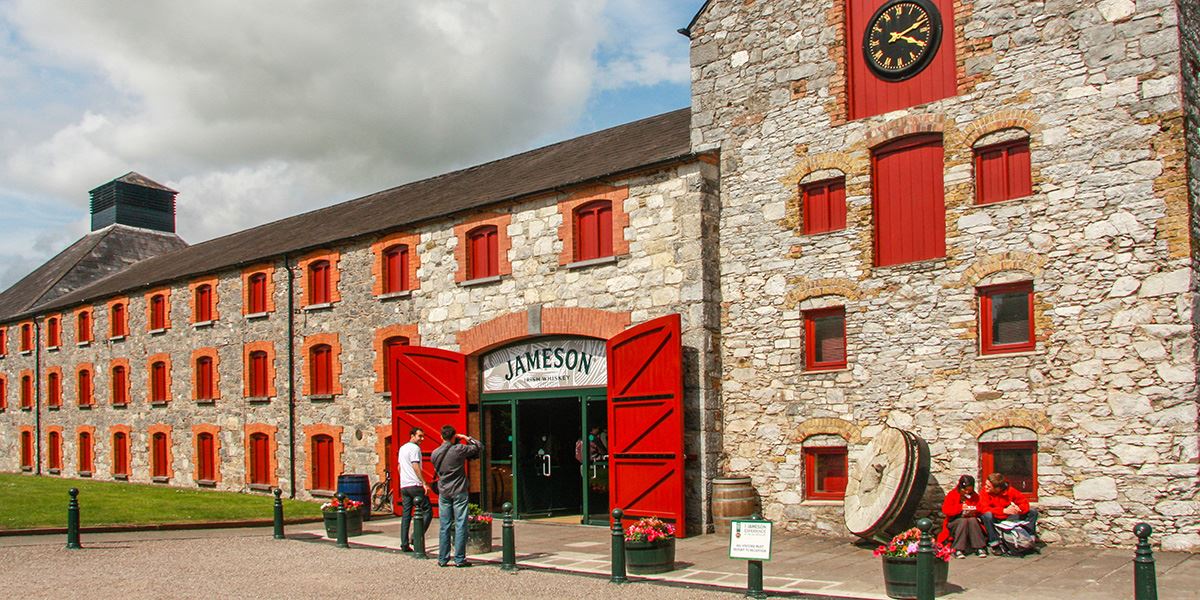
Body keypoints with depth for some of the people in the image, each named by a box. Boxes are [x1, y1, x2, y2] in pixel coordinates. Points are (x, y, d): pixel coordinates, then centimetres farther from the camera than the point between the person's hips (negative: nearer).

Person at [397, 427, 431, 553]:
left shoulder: (402, 448, 19)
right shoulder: (415, 448, -9)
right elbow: (416, 466, -18)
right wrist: (424, 483, -19)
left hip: (403, 486, 9)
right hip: (415, 485, -9)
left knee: (405, 515, 8)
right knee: (427, 511, -3)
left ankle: (404, 544, 6)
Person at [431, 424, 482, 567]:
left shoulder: (435, 453, 2)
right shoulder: (459, 449, -11)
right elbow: (479, 447, -2)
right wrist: (467, 438, 11)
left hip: (443, 493, 4)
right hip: (459, 492, -4)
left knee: (444, 526, 9)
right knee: (460, 525, 0)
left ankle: (442, 559, 12)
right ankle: (459, 559, 0)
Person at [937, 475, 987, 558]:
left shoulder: (975, 496, 7)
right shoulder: (952, 494, -3)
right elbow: (945, 510, -14)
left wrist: (974, 510, -18)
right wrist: (960, 507, -24)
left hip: (972, 519, 2)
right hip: (954, 521, -2)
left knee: (972, 520, -32)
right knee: (963, 520, -35)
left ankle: (979, 548, -31)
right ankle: (958, 549, -37)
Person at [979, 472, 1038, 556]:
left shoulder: (1010, 491, -11)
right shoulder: (985, 492, -17)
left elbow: (1024, 502, -8)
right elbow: (983, 508, -28)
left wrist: (1017, 509, -33)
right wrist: (1004, 510, -37)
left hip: (1009, 518, 2)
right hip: (995, 519, -2)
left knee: (1033, 511, -9)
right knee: (987, 515, -37)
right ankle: (994, 544, -25)